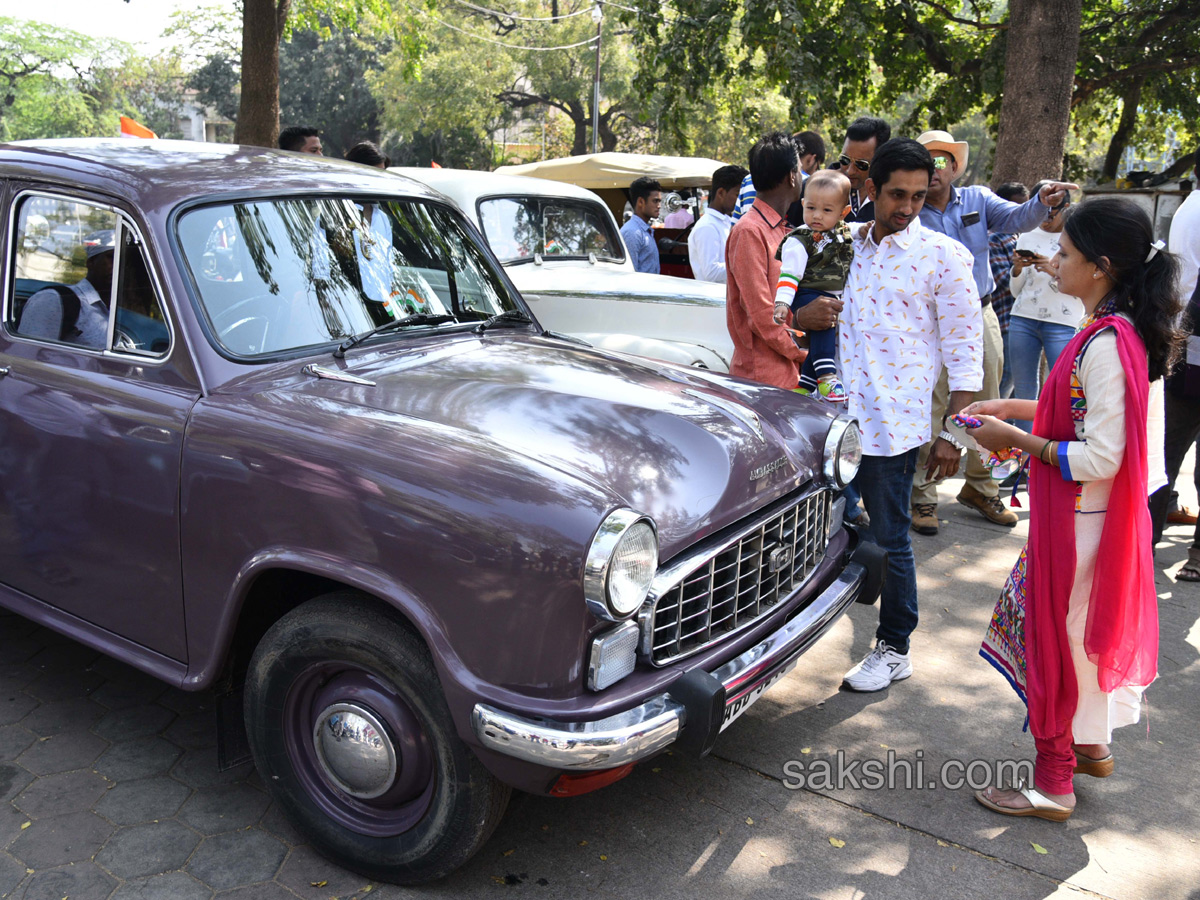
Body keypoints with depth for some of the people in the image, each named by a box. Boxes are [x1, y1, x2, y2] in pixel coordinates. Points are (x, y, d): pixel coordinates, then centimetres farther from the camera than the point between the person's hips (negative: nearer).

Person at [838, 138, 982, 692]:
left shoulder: (943, 256, -5)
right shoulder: (849, 246, 9)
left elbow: (964, 349, -5)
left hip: (892, 422, -4)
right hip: (838, 415, 5)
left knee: (888, 540, 4)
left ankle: (894, 649, 20)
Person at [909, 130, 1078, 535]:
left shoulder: (977, 199, 4)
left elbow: (1016, 219, -10)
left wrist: (1042, 202, -30)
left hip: (980, 315, 4)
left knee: (985, 406, 12)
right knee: (929, 409, -3)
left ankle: (979, 487, 28)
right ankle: (922, 496, 8)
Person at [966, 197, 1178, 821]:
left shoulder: (1106, 344, -25)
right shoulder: (1117, 330, 5)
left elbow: (1100, 458, -26)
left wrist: (1016, 440, -20)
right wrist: (1013, 407, 10)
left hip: (1078, 519, -9)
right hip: (1097, 515, 10)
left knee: (1054, 637, 4)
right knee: (1081, 632, 23)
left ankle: (1053, 784, 20)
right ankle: (1091, 745, 42)